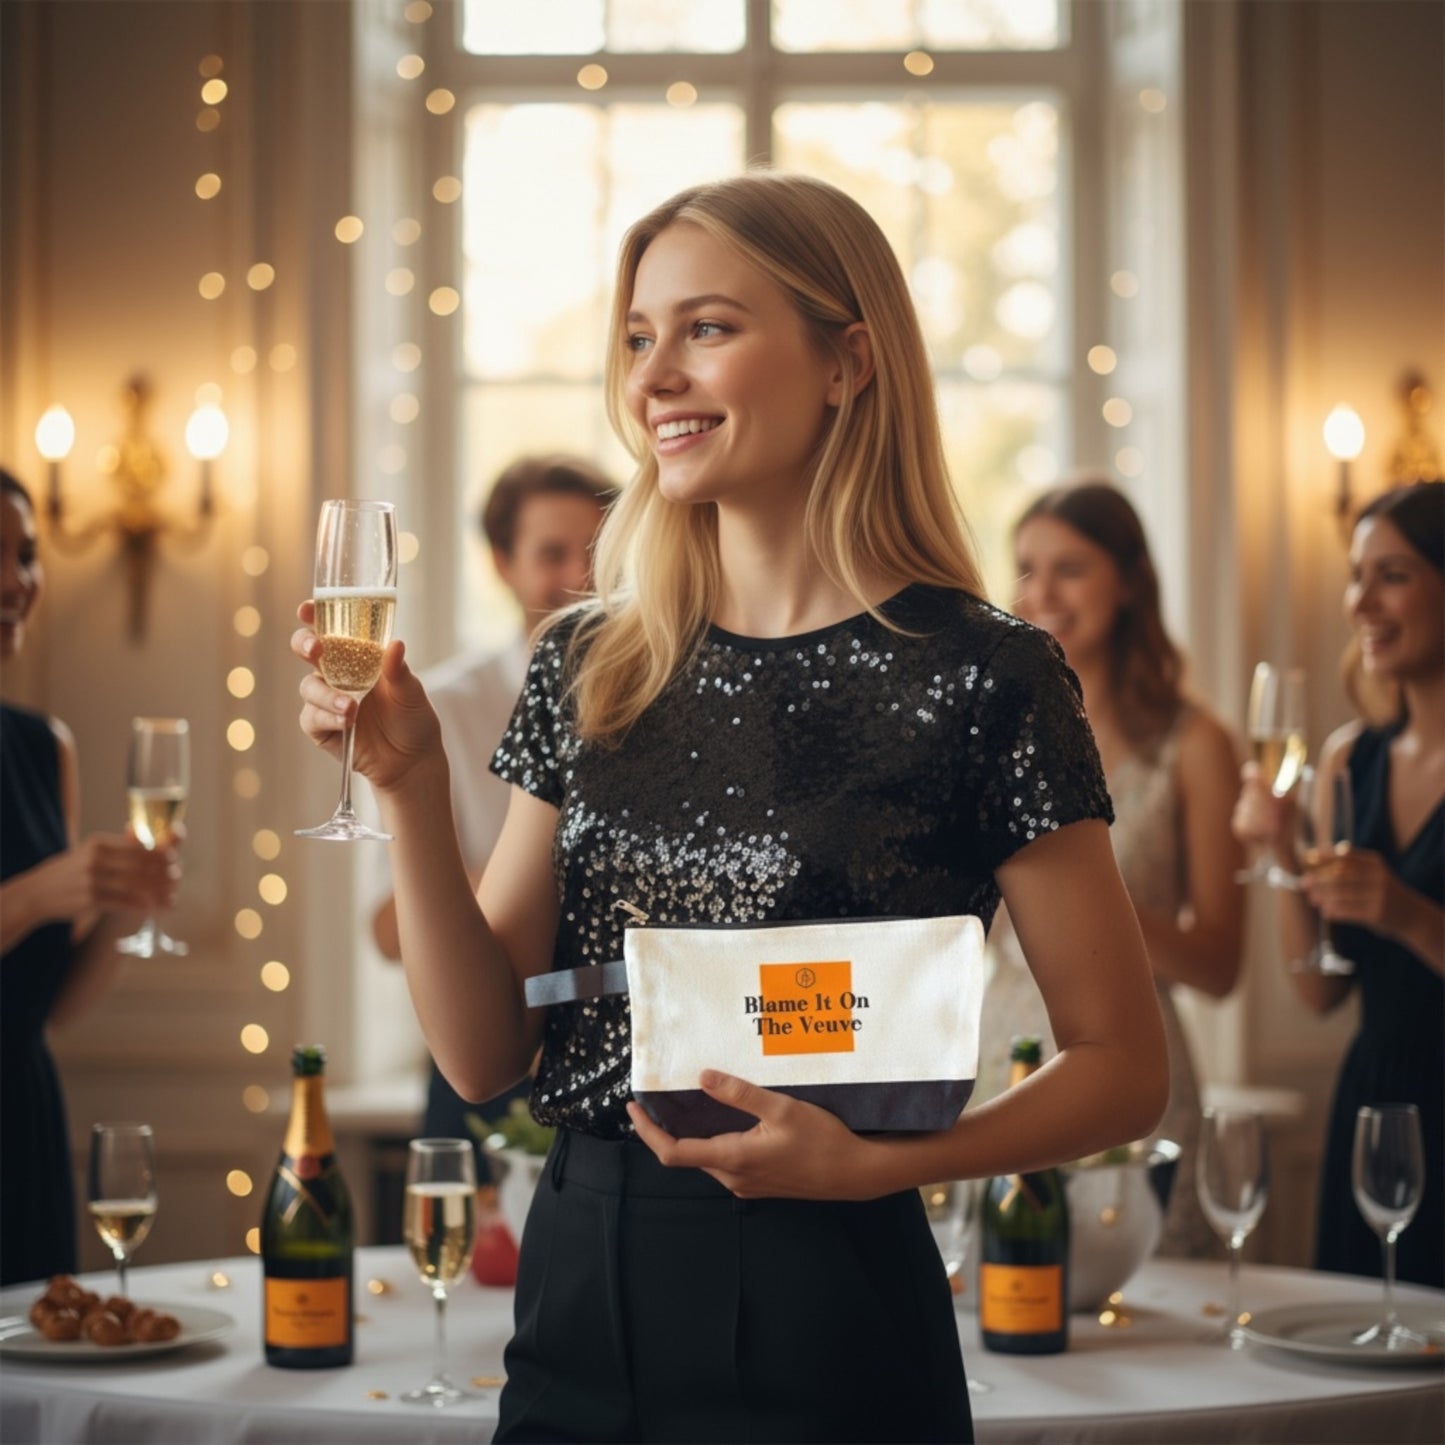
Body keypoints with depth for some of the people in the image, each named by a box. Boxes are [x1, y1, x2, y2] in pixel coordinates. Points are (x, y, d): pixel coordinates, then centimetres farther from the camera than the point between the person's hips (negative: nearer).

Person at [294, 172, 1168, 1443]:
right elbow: (485, 1052, 2)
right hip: (573, 1296, 5)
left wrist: (878, 1162, -19)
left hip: (822, 1312, -5)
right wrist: (411, 787, -9)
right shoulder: (586, 669, 5)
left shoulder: (979, 679, -9)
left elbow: (1125, 1071, -6)